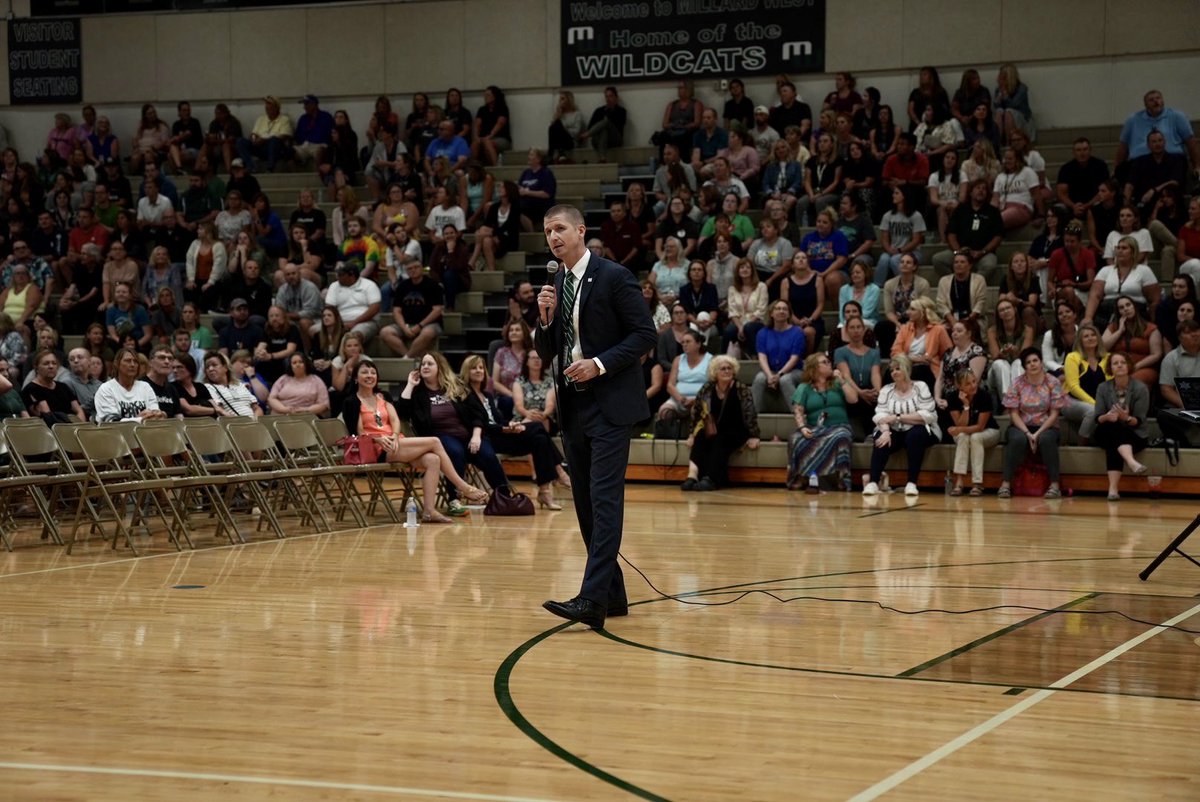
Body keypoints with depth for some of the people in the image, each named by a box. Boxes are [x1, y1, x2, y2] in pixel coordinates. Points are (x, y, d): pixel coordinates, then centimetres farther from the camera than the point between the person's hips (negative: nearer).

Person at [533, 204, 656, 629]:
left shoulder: (614, 277, -8)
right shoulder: (555, 285, 13)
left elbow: (644, 334, -11)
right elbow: (546, 350, 15)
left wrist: (600, 364, -19)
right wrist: (546, 317, -4)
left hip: (610, 403, -8)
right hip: (573, 405, 8)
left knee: (605, 499, -14)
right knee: (586, 503, 9)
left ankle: (592, 598, -21)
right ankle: (612, 593, 17)